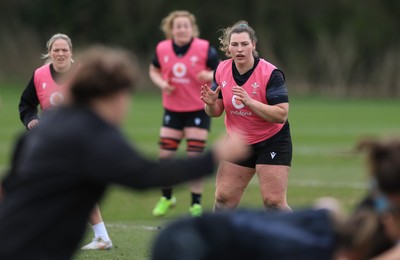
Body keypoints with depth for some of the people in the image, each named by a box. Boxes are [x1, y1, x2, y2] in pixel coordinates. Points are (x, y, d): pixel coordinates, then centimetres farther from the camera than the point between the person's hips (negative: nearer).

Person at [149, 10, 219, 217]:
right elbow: (154, 70, 12)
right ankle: (166, 198, 25)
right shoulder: (162, 49, -5)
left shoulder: (205, 49, -12)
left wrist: (210, 76, -28)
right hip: (172, 109, 3)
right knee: (165, 155, 2)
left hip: (198, 109, -3)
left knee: (195, 156, -5)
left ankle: (196, 203, 9)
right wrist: (162, 83, -9)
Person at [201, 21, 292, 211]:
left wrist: (249, 102, -35)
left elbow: (281, 114, -25)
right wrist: (211, 103, -19)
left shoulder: (270, 73, -20)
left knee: (274, 202, -11)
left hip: (272, 143, -5)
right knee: (223, 198, 6)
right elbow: (216, 111, 5)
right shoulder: (222, 71, -4)